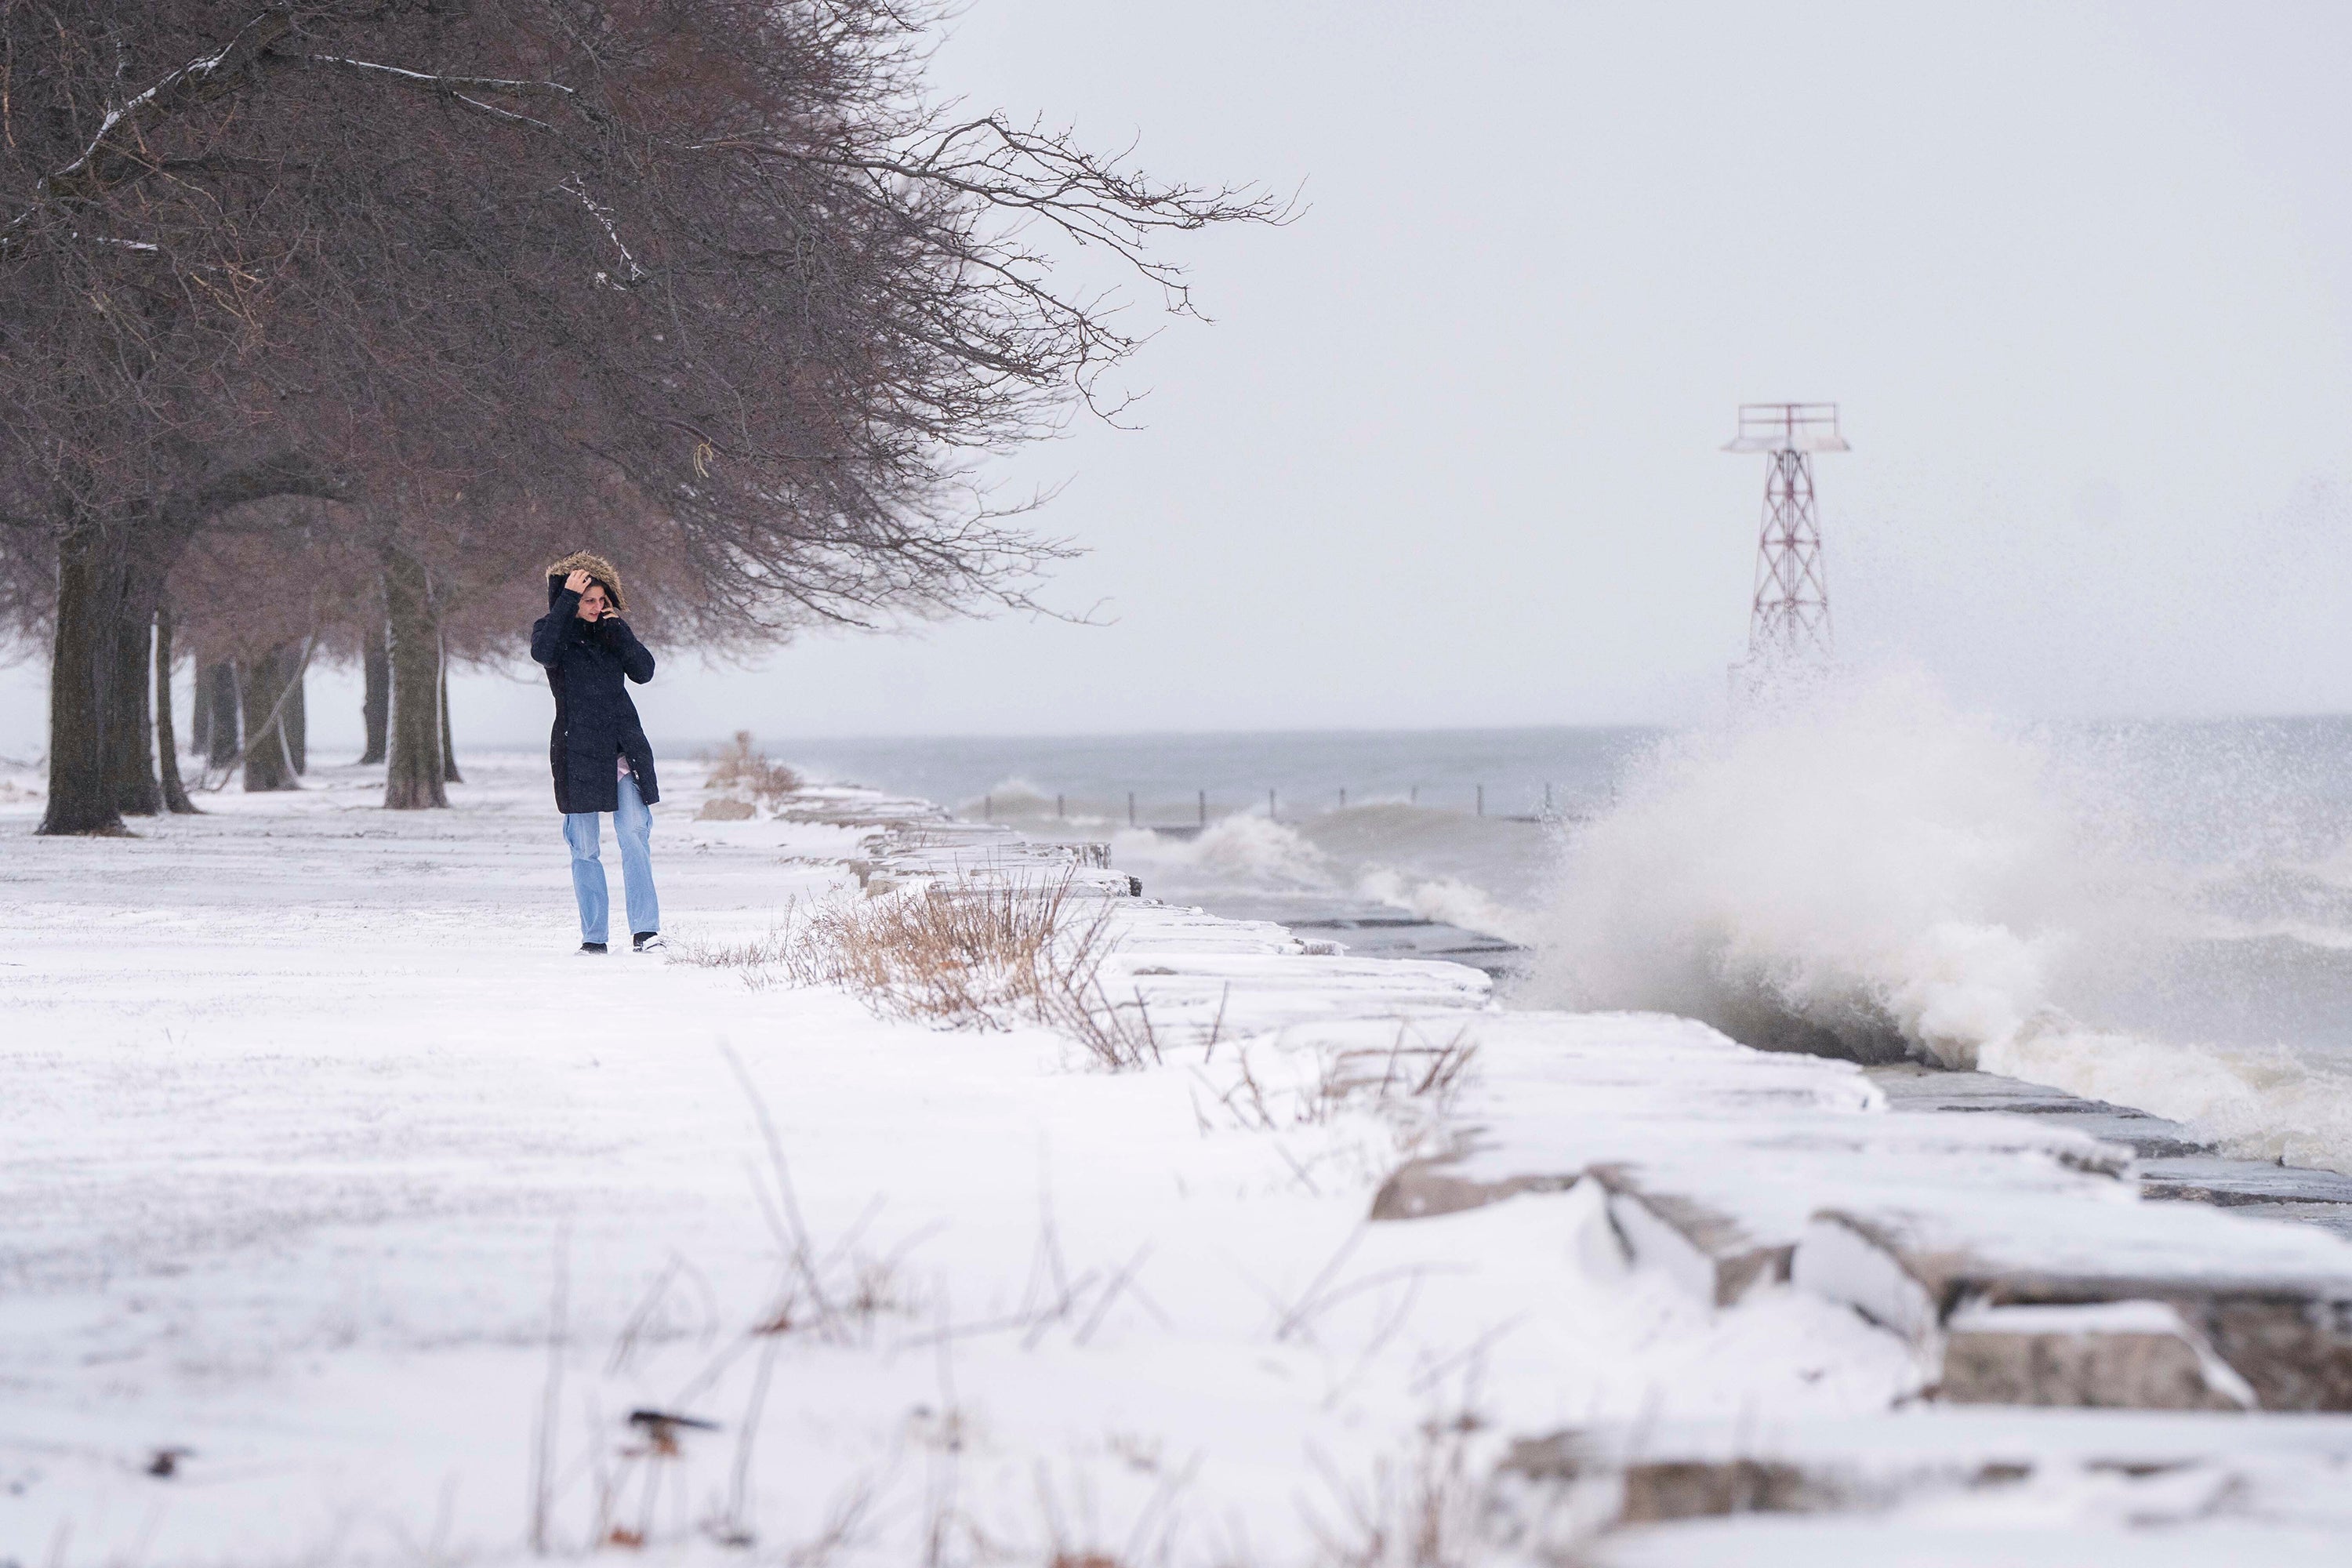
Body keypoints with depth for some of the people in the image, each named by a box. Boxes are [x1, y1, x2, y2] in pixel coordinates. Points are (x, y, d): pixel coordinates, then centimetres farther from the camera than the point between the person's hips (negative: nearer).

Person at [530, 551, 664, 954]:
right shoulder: (553, 629, -1)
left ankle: (645, 931, -13)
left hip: (624, 749, 2)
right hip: (578, 751, -2)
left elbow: (644, 672, 0)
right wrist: (568, 600, -25)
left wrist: (618, 631, -11)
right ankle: (593, 936, 6)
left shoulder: (612, 629, 10)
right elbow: (543, 652, -25)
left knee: (634, 834, -11)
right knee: (584, 847, 0)